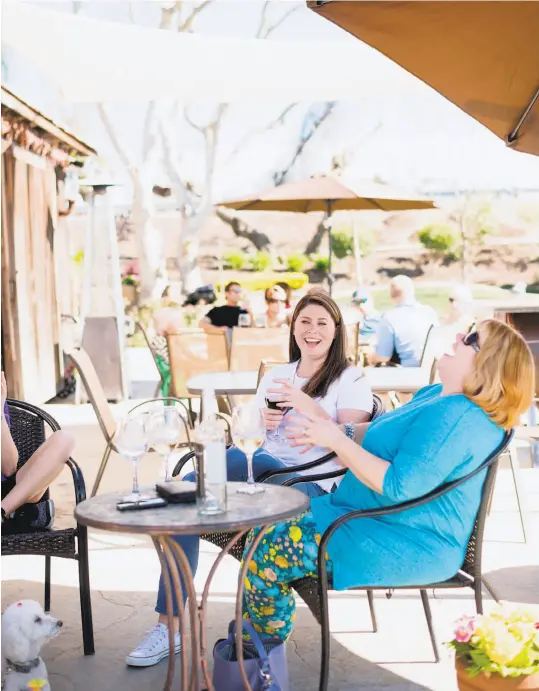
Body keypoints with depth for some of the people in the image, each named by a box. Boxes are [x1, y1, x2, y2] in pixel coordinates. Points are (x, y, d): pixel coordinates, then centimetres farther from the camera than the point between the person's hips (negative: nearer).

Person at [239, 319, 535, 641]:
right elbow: (384, 438, 23)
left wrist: (338, 440, -21)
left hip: (407, 548, -11)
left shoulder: (455, 417, -23)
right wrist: (333, 433, 5)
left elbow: (399, 485, -29)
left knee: (269, 551, -16)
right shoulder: (435, 396, 11)